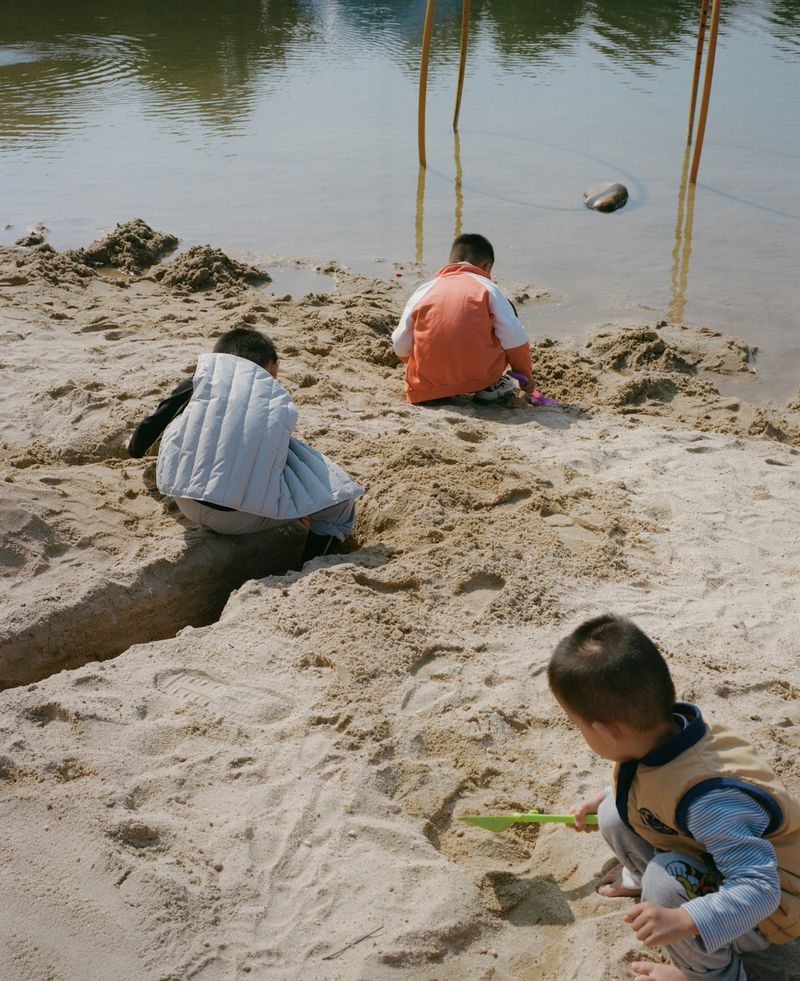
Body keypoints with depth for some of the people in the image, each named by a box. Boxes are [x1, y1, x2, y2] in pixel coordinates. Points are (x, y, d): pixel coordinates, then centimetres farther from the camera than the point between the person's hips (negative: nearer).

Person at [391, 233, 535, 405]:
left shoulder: (424, 291, 11)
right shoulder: (488, 288, 4)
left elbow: (400, 346, 9)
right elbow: (514, 338, -1)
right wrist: (525, 374, 16)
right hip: (481, 376, -3)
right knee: (506, 311, 19)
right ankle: (490, 386, 12)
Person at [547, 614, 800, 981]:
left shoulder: (707, 799, -41)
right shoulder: (664, 729, -17)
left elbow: (760, 889, -39)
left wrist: (685, 922, -50)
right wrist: (605, 798, 15)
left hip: (764, 912, -7)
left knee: (666, 882, -33)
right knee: (614, 816, -5)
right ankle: (644, 876, 27)